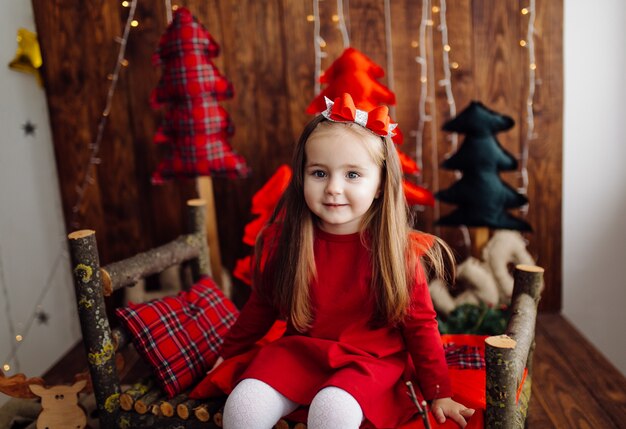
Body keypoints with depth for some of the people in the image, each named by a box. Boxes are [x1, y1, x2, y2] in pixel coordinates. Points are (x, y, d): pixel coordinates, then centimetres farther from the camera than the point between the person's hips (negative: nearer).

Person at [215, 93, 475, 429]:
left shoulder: (396, 249, -13)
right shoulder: (282, 241, -7)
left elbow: (420, 324, -3)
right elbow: (261, 306, 10)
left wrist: (438, 393, 0)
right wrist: (229, 351, 20)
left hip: (371, 359, -2)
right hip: (298, 351, 3)